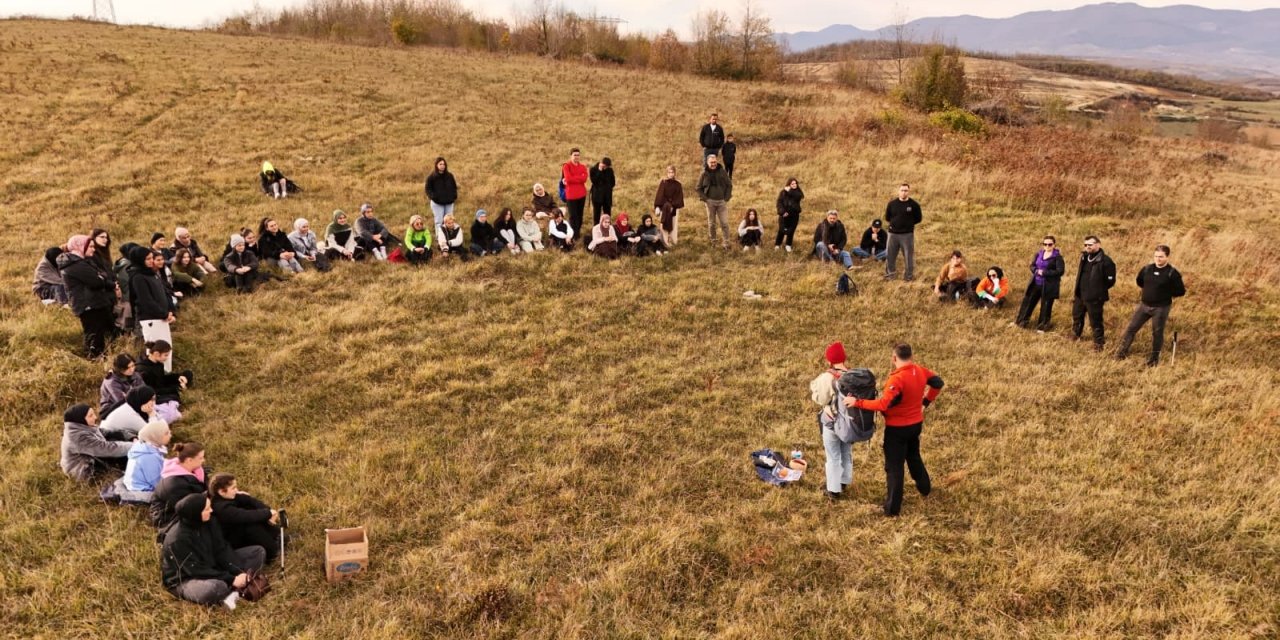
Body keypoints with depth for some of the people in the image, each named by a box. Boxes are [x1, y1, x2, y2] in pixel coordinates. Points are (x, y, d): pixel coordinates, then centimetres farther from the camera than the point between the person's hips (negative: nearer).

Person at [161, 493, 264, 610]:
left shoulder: (208, 522, -8)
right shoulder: (177, 539, -28)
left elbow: (221, 550, -4)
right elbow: (196, 570, -26)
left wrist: (239, 572, -18)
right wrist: (231, 580, -27)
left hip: (211, 569, 8)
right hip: (185, 580, -8)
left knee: (258, 552, -2)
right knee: (216, 587, -44)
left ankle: (232, 591, -20)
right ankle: (231, 589, -9)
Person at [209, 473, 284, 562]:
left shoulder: (228, 497, -7)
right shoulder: (222, 509, -33)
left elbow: (250, 500, -11)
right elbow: (247, 516, -38)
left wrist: (268, 513, -23)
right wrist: (268, 513, -27)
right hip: (232, 543, -9)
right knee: (252, 526, -32)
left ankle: (276, 537, -3)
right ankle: (272, 552, -15)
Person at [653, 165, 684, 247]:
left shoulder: (678, 184, 2)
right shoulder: (663, 183, -2)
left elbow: (679, 197, 0)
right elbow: (659, 195, -5)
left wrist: (674, 205, -13)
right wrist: (657, 207, -11)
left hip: (674, 208, 1)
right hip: (664, 208, -1)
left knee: (674, 225, 4)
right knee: (665, 225, -1)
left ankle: (674, 242, 11)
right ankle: (666, 243, 3)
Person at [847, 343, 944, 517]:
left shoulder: (897, 379, -29)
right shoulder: (920, 371, -4)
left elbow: (883, 405, -34)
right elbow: (938, 383, 12)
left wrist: (857, 402, -29)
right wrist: (925, 402, 16)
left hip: (898, 428, -8)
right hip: (916, 423, 8)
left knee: (894, 466, 2)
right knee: (914, 456, 31)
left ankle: (892, 508, 7)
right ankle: (924, 487, 50)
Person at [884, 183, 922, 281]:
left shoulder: (914, 205, -4)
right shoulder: (892, 203, 3)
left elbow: (918, 218, 3)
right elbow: (887, 217, 12)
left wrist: (908, 223, -2)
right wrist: (895, 222, 4)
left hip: (907, 234, -2)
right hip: (893, 233, 3)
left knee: (908, 256, 3)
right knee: (889, 255, 8)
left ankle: (909, 276, 14)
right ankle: (890, 274, 23)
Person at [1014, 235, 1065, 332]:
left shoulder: (1057, 257, -11)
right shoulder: (1039, 254, 6)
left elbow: (1060, 271, -17)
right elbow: (1032, 265, 9)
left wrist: (1044, 272, -19)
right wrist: (1037, 271, -13)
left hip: (1048, 285, -5)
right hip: (1036, 283, 5)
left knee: (1046, 306, 6)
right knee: (1028, 302, 13)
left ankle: (1042, 327, 18)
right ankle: (1020, 321, 26)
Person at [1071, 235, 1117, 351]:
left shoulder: (1105, 260, -17)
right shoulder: (1084, 256, 6)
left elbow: (1110, 281, -13)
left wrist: (1099, 290, -3)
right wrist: (1076, 292, 14)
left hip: (1094, 298, -8)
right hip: (1080, 295, 8)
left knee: (1095, 322, 1)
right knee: (1076, 316, 26)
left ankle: (1098, 344, 16)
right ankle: (1075, 334, 49)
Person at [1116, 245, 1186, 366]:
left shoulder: (1172, 273, -13)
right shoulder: (1147, 269, 0)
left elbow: (1181, 291, -9)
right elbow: (1139, 281, 21)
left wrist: (1166, 294, -4)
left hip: (1161, 308, -4)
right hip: (1144, 305, 4)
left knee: (1157, 333, 8)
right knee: (1131, 327, 4)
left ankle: (1154, 357, 23)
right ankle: (1123, 351, 16)